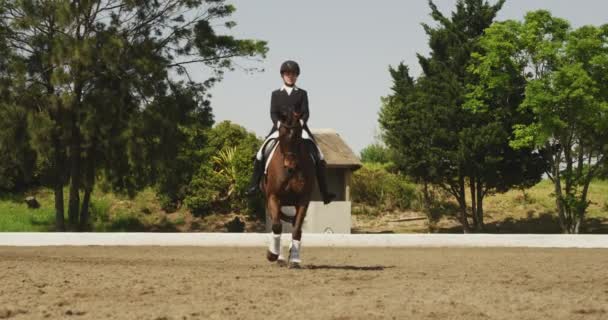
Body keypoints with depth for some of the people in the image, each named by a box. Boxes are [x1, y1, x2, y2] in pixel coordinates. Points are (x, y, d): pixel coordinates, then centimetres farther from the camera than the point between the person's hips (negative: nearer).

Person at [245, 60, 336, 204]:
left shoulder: (302, 93, 12)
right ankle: (253, 186, -2)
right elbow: (273, 113, 2)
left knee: (318, 157, -13)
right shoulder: (276, 94, 13)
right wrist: (279, 124, -17)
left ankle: (325, 193, -11)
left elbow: (306, 113, 2)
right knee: (261, 153, -13)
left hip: (299, 128, -1)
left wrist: (300, 123, -18)